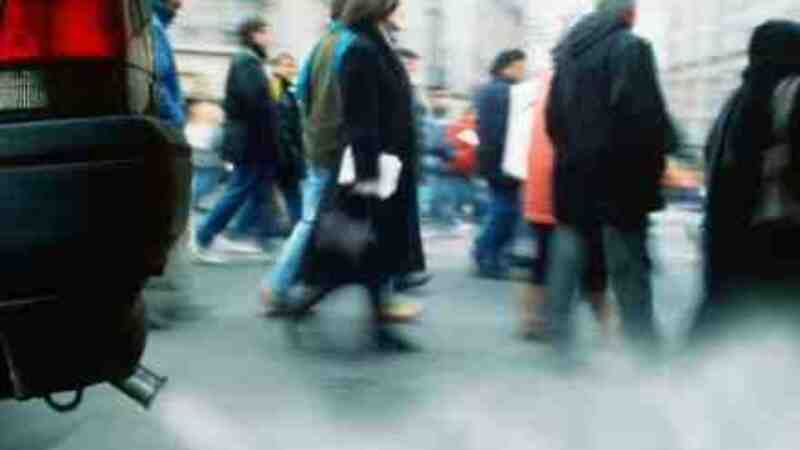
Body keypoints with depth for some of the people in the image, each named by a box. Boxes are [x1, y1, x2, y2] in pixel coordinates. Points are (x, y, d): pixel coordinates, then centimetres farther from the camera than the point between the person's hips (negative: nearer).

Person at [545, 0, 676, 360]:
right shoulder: (632, 48, -8)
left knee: (566, 259, 10)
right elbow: (648, 114, -15)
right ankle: (643, 344, 8)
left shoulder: (568, 50, 12)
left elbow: (553, 116, 14)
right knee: (628, 264, 1)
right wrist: (658, 157, -5)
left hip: (572, 172, 6)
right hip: (619, 174, -5)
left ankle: (559, 337, 12)